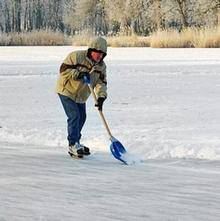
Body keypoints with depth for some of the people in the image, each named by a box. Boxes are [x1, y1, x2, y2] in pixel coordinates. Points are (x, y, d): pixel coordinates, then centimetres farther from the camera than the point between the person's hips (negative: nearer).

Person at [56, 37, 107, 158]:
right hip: (66, 90, -7)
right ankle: (73, 145, -13)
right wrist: (78, 74, -32)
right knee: (74, 116, -16)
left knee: (82, 117, 13)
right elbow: (63, 69, -22)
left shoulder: (101, 66, -3)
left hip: (81, 95, 7)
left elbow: (101, 82, -8)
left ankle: (75, 144, 31)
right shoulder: (76, 56, -22)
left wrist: (101, 96, -25)